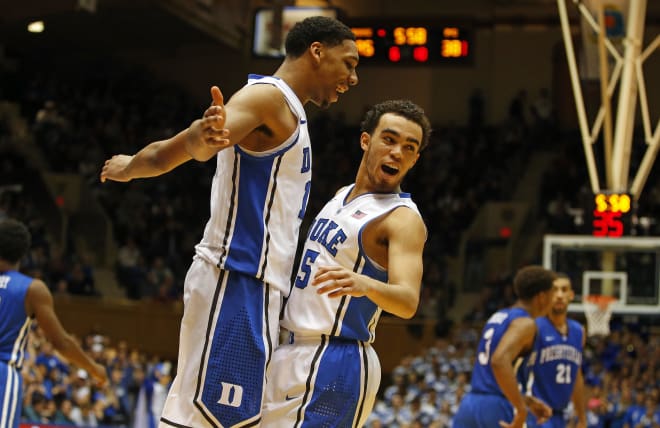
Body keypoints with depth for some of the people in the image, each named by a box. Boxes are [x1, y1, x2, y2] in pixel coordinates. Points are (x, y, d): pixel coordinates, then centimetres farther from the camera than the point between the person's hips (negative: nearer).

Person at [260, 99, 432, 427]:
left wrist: (364, 284, -47)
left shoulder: (403, 218, -14)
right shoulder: (343, 196, 12)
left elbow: (408, 302, -29)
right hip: (289, 351, 9)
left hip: (334, 362, -9)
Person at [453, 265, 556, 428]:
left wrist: (528, 401, 26)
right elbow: (500, 361, -27)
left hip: (469, 403, 8)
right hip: (496, 408, -8)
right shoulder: (525, 324, -8)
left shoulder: (498, 317, 20)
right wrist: (521, 410, -25)